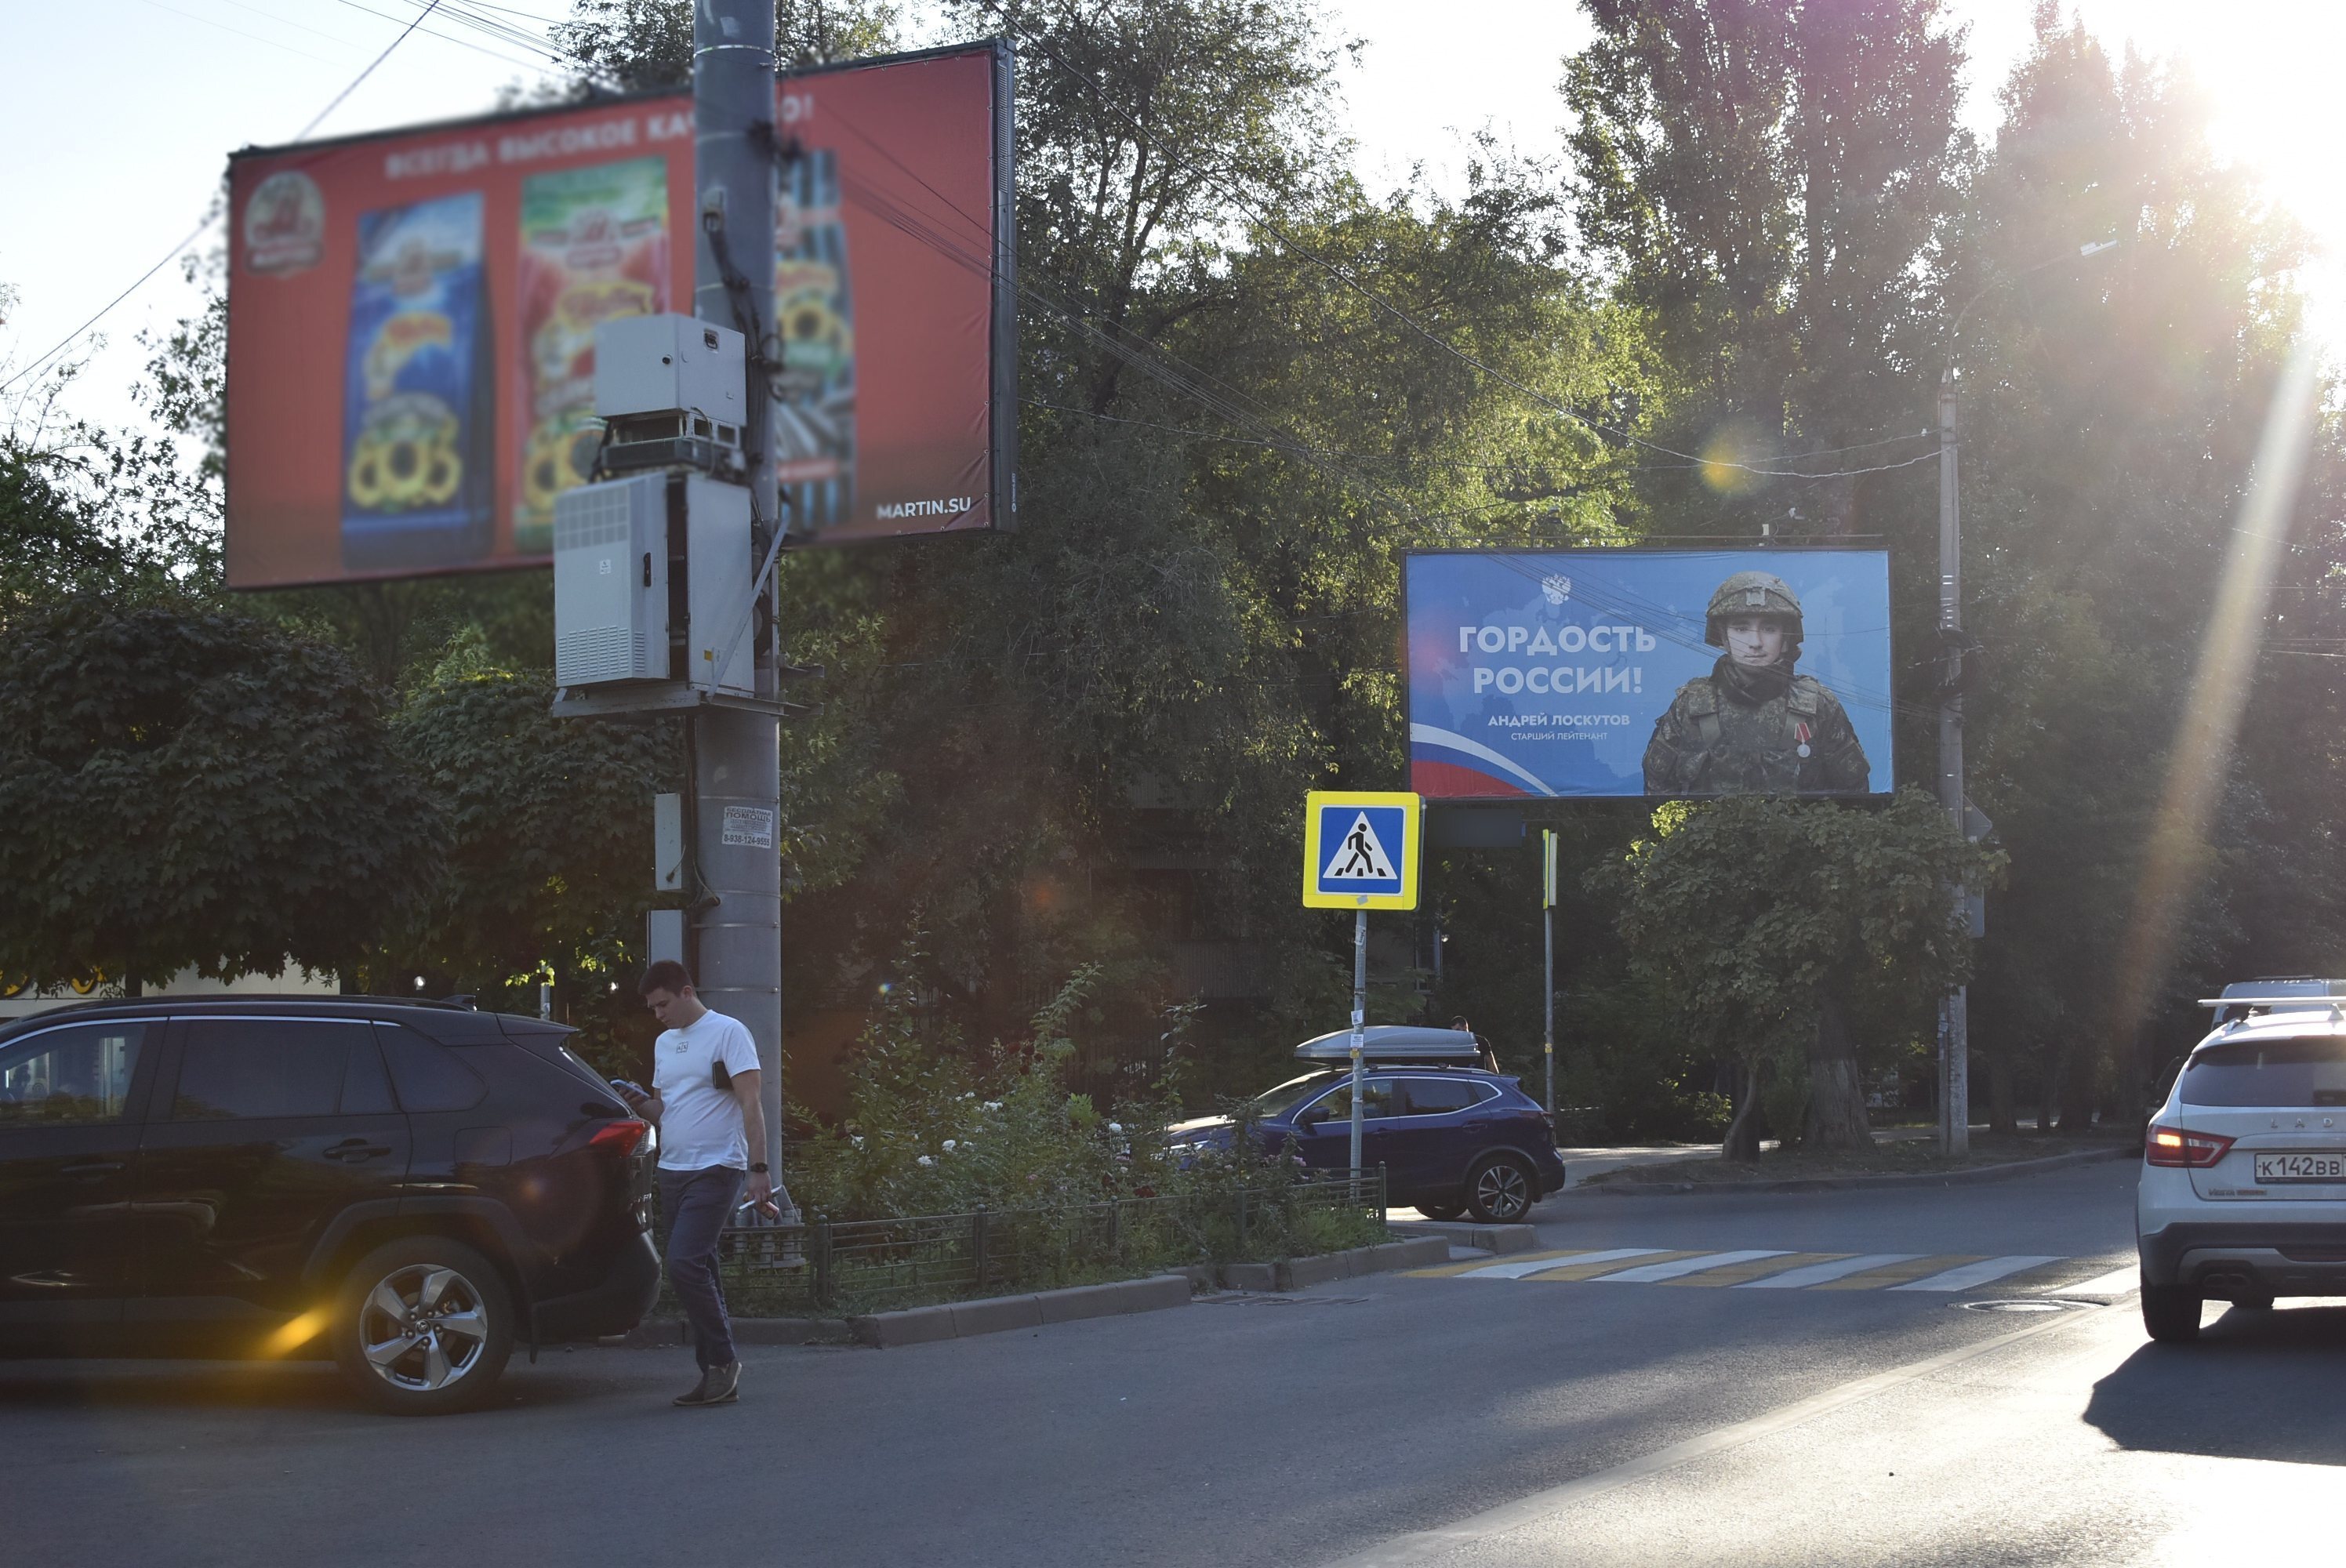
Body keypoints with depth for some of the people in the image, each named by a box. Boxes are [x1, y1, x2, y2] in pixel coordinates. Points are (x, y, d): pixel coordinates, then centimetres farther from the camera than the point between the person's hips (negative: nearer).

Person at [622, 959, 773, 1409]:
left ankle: (723, 1359, -7)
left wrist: (758, 1168, -18)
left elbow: (750, 1103, -10)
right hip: (673, 1171, 8)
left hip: (716, 1170, -8)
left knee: (684, 1263, -19)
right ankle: (718, 1378, 10)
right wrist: (641, 1105, -1)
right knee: (697, 1271, 7)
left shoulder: (727, 1033, -5)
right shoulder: (663, 1043, 18)